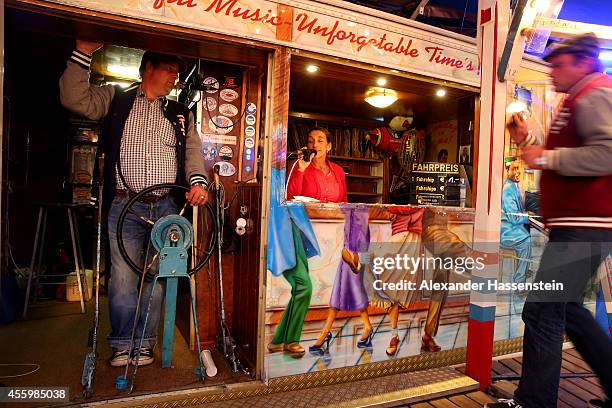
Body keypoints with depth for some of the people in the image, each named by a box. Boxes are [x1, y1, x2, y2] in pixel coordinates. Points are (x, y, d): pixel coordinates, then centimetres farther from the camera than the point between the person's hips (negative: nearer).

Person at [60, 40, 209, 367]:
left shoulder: (181, 114, 18)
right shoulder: (115, 99, 12)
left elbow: (193, 151, 10)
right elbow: (74, 98, 1)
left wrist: (197, 181, -8)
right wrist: (84, 52, -4)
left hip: (167, 207, 2)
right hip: (125, 206, -2)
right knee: (123, 278, -2)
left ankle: (144, 344, 19)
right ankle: (122, 345, 16)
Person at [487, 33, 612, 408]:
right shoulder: (581, 100, 24)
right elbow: (564, 161, 25)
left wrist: (547, 157, -17)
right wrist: (528, 142, 13)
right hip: (578, 225, 11)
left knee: (542, 312, -9)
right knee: (566, 308, 18)